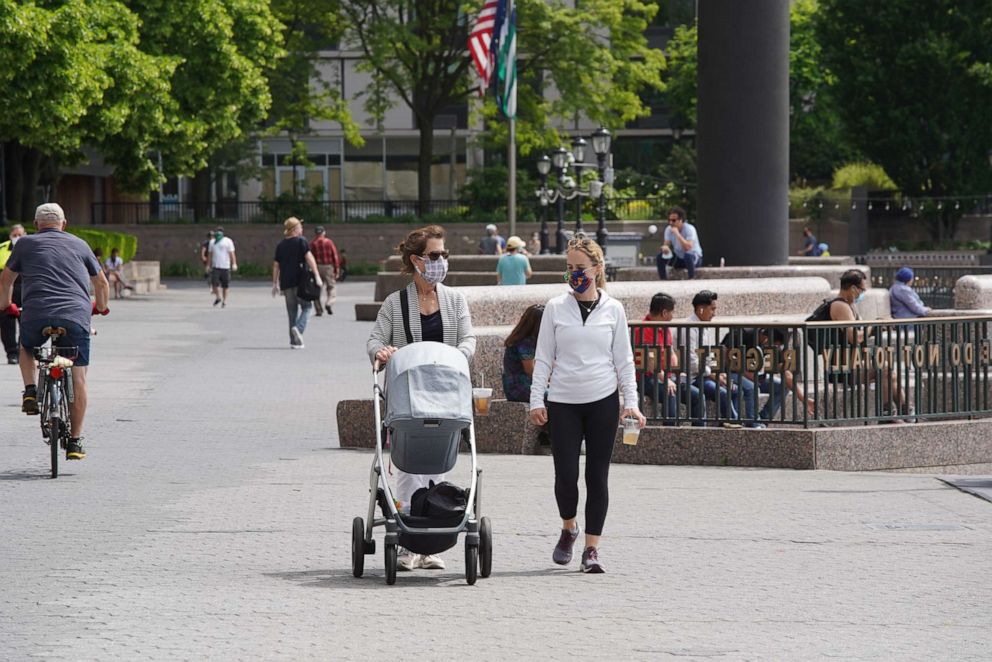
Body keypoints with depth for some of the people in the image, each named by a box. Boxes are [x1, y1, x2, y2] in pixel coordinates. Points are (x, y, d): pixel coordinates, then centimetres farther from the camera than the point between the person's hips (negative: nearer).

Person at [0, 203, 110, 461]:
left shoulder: (26, 243, 16)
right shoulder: (79, 245, 20)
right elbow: (101, 282, 29)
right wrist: (101, 307, 48)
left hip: (36, 314, 0)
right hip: (76, 315, 0)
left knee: (27, 348, 33)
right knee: (77, 377, 7)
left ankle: (30, 391, 10)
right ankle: (75, 441, 5)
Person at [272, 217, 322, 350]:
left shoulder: (281, 245, 11)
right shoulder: (301, 241, -4)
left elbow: (276, 265, 13)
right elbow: (309, 258, -13)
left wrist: (275, 284, 19)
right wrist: (317, 275, -13)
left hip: (286, 283, 5)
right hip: (300, 280, -5)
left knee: (292, 311, 10)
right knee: (306, 306, 7)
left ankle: (294, 341, 8)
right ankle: (299, 328, -19)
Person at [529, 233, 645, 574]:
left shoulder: (613, 309, 4)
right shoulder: (556, 308, 4)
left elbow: (624, 360, 7)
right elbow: (543, 357, 6)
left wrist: (631, 402, -1)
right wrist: (536, 400, -1)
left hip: (602, 401, 0)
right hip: (563, 402, 0)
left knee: (598, 476, 0)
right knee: (565, 474, -5)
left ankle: (592, 547, 6)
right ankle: (568, 527, 23)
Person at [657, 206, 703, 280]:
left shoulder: (689, 229, -24)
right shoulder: (668, 230, -6)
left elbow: (688, 248, -36)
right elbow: (666, 244, -4)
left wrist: (677, 233, -37)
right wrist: (665, 247, -30)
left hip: (694, 257, -5)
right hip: (678, 259, 5)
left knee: (687, 255, -40)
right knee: (659, 256, -17)